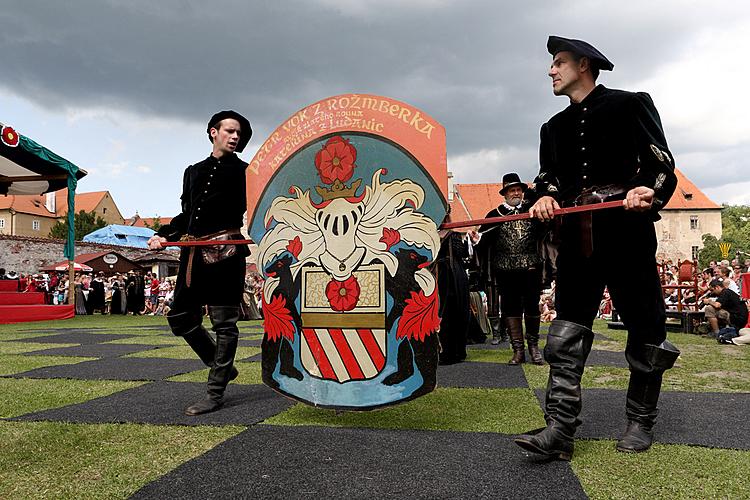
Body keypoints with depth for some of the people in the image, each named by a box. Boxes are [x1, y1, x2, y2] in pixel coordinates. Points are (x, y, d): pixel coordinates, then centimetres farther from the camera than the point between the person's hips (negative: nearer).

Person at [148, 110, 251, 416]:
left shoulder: (244, 172, 8)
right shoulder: (194, 172, 23)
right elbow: (186, 215, 24)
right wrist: (164, 235, 9)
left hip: (226, 253, -6)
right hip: (193, 253, 7)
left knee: (224, 323, -4)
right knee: (180, 317, 9)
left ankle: (216, 393, 5)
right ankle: (222, 368, 25)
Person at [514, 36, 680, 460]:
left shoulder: (630, 104, 5)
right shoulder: (555, 126, 20)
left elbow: (661, 163, 0)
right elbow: (548, 176, 15)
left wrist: (649, 190, -22)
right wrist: (546, 196, -9)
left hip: (627, 233, -4)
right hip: (578, 237, 4)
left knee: (644, 329, 6)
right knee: (566, 334, -3)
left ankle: (641, 422, 23)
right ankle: (560, 430, -2)